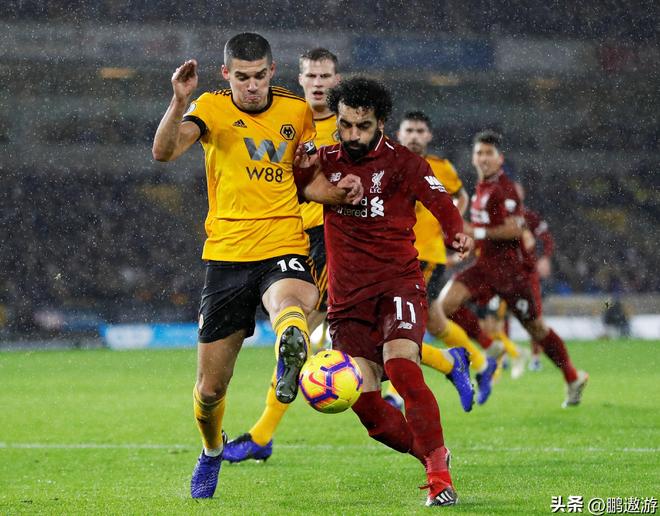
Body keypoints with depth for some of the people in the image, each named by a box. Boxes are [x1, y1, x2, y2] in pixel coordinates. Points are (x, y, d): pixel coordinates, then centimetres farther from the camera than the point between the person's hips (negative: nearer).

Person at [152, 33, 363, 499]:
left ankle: (291, 348, -69)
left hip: (284, 250, 0)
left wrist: (339, 193, -2)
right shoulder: (212, 108, -2)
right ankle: (212, 451, 37)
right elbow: (164, 151, -20)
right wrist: (179, 103, -37)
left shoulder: (297, 111, 7)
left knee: (290, 301, -40)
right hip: (227, 255, 0)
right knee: (210, 390, 9)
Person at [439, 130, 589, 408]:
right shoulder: (482, 187, 13)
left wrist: (477, 232, -22)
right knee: (447, 301, -14)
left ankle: (573, 378, 18)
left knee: (536, 328, 2)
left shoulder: (504, 188, -15)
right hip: (485, 265, 8)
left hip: (512, 268, -8)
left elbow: (515, 229, -23)